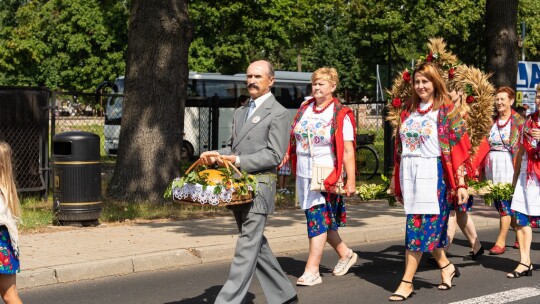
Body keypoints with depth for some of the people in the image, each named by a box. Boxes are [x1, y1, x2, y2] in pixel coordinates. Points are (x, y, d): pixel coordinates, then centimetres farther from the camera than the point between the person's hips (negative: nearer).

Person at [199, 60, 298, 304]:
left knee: (247, 247, -9)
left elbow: (274, 155, -12)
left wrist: (238, 161, -20)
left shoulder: (278, 113, -5)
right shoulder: (240, 112, 19)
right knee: (257, 245, 14)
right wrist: (217, 155, 4)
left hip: (259, 185, -8)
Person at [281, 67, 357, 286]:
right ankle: (345, 253, 34)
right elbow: (294, 141, 17)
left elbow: (348, 151, -11)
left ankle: (312, 270, -5)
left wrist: (350, 181, -15)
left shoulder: (341, 115, -7)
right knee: (323, 220, 14)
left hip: (327, 176, -6)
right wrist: (286, 161, 6)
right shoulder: (304, 110, 10)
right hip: (304, 176, 6)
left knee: (318, 219, -8)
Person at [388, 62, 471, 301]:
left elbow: (458, 149, -7)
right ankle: (446, 266, 30)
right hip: (409, 174, 5)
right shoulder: (408, 110, 12)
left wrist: (460, 183, -12)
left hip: (433, 174, -5)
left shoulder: (447, 111, -4)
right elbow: (400, 146, 15)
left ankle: (407, 282, -4)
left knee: (418, 226, -7)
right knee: (429, 226, 10)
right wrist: (395, 178, 13)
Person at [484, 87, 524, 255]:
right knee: (499, 202, 10)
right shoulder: (493, 120, 13)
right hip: (492, 164, 6)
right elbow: (485, 144, 12)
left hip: (508, 164, -6)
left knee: (505, 202, -8)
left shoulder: (518, 120, -1)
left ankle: (501, 241, -5)